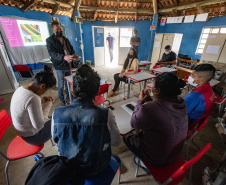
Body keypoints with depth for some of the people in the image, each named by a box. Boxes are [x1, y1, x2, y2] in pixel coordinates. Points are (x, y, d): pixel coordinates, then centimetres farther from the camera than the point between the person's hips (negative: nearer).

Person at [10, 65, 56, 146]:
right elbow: (39, 125, -28)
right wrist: (48, 104, -20)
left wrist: (42, 101, -3)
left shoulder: (20, 89, -7)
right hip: (32, 136, -8)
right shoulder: (32, 98, -36)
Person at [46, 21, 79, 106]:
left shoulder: (65, 39, 12)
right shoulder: (50, 40, -7)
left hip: (68, 65, 6)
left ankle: (69, 96, 36)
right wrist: (64, 57, -40)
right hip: (60, 66, -5)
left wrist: (73, 55, -9)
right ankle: (63, 101, 18)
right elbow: (52, 53, -20)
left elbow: (71, 48, 17)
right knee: (61, 84, 3)